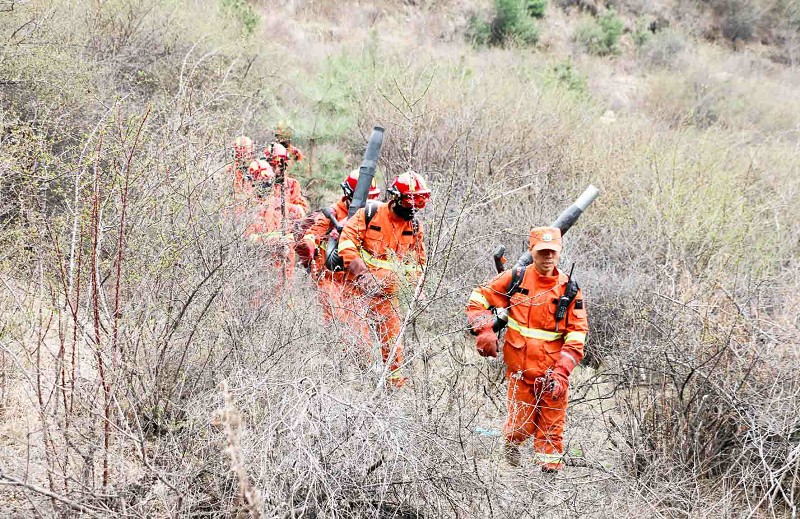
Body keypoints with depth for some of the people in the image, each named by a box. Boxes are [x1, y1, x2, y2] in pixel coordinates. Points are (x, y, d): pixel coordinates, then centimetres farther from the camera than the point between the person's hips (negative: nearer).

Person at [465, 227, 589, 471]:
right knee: (522, 423, 8)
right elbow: (478, 298, 6)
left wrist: (562, 371, -10)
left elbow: (577, 335, -1)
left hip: (553, 371, 1)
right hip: (520, 369, 0)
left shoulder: (569, 289, 1)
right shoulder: (515, 279, -1)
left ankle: (550, 468, 21)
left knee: (552, 425, 4)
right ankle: (512, 443, 41)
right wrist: (484, 330, -9)